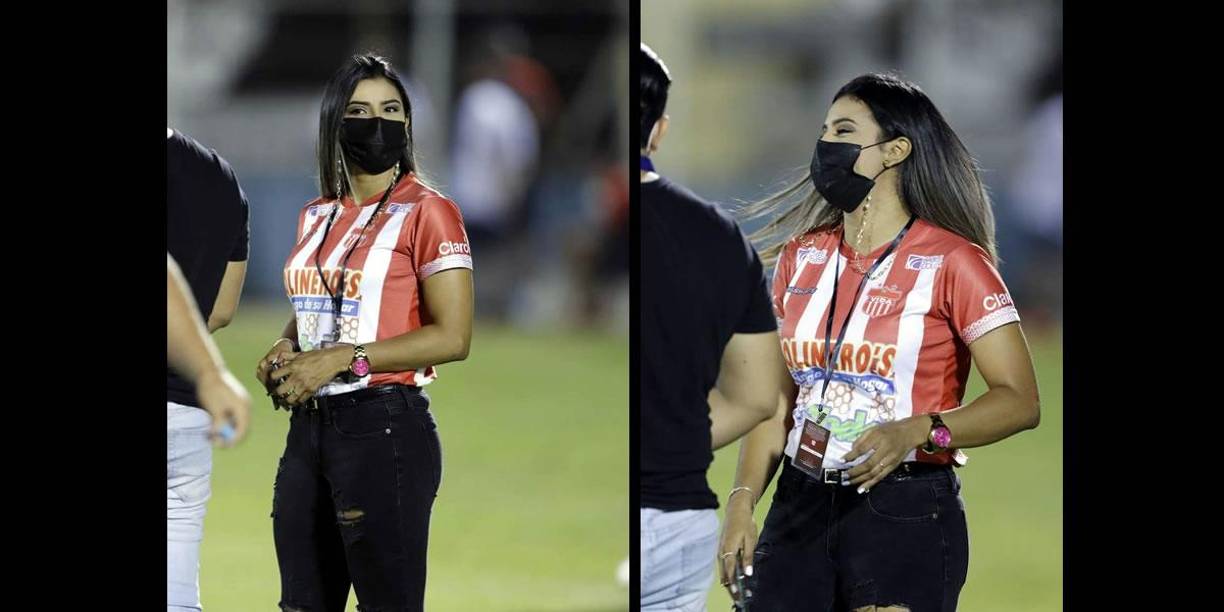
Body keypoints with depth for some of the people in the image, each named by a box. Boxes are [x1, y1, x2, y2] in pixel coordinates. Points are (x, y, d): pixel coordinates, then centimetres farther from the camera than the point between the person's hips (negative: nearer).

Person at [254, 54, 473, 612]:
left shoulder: (426, 212, -9)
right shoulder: (316, 216, 12)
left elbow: (452, 337, -15)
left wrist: (341, 359, -19)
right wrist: (286, 349, 4)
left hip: (383, 426, -7)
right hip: (309, 425, 7)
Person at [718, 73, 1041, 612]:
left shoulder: (952, 262, -7)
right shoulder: (802, 256, 11)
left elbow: (1021, 400, -11)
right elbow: (777, 399, 14)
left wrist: (918, 431, -26)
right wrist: (741, 501, 1)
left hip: (907, 512, -5)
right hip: (801, 507, 5)